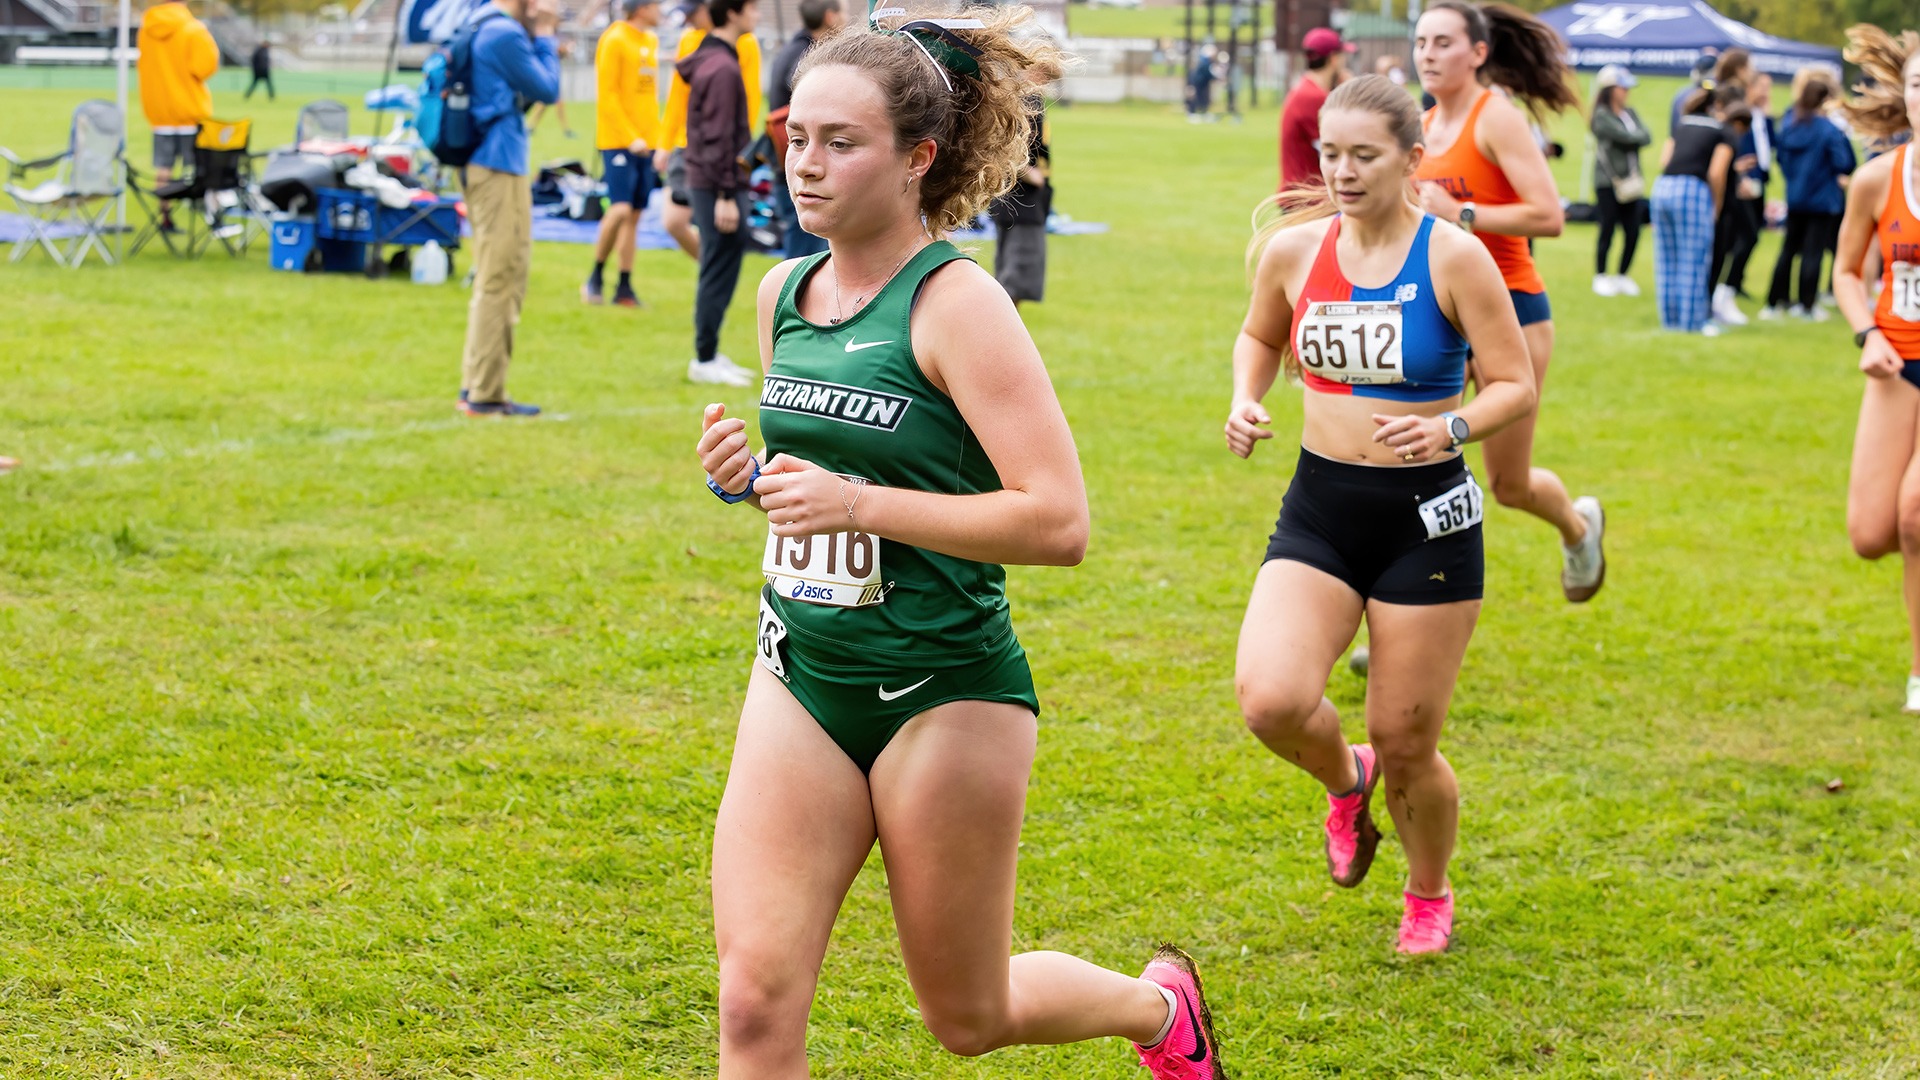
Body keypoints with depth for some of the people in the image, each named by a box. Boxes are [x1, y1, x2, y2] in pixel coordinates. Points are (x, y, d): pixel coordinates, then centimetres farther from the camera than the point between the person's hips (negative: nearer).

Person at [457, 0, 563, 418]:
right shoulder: (505, 34, -17)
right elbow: (546, 90, -10)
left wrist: (540, 36, 9)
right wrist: (544, 35, -1)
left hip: (483, 166, 10)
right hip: (501, 168, -10)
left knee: (492, 281, 18)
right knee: (501, 283, -5)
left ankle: (474, 387, 22)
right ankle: (486, 395, -2)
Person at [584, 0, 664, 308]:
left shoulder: (651, 41, 14)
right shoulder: (614, 40, -9)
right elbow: (607, 95, -12)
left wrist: (654, 136, 10)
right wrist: (631, 137, -17)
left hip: (645, 141, 7)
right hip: (617, 141, -7)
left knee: (634, 216, 6)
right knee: (621, 209, -16)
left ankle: (624, 288, 10)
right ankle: (596, 277, 1)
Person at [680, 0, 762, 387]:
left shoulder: (711, 60, 14)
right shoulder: (722, 68, -17)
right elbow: (718, 137, -20)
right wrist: (726, 195, -20)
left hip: (707, 182, 10)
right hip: (717, 185, -10)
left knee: (718, 272, 14)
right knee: (719, 273, -4)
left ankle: (708, 355, 21)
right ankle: (705, 360, 2)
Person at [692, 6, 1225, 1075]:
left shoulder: (957, 305, -16)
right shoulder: (783, 293, 5)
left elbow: (1059, 522, -22)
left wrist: (856, 505, -26)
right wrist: (749, 475, -1)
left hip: (944, 696, -6)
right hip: (801, 680, 6)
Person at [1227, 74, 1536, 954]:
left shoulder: (1453, 258, -11)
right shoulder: (1292, 249, 0)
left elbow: (1516, 386, -7)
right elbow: (1261, 337, 21)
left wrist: (1449, 428, -26)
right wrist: (1246, 402, 1)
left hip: (1426, 517, -3)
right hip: (1318, 509, 3)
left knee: (1405, 743, 3)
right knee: (1270, 700, -21)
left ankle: (1430, 895, 36)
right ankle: (1344, 781, 16)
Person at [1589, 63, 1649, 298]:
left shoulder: (1630, 113, 13)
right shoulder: (1602, 116, -7)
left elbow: (1647, 137, 1)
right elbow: (1624, 136, -16)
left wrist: (1632, 139, -13)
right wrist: (1638, 137, 1)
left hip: (1631, 181, 6)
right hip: (1608, 182, -6)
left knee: (1632, 231, 3)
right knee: (1608, 230, -3)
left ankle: (1623, 276, 17)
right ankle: (1600, 277, 9)